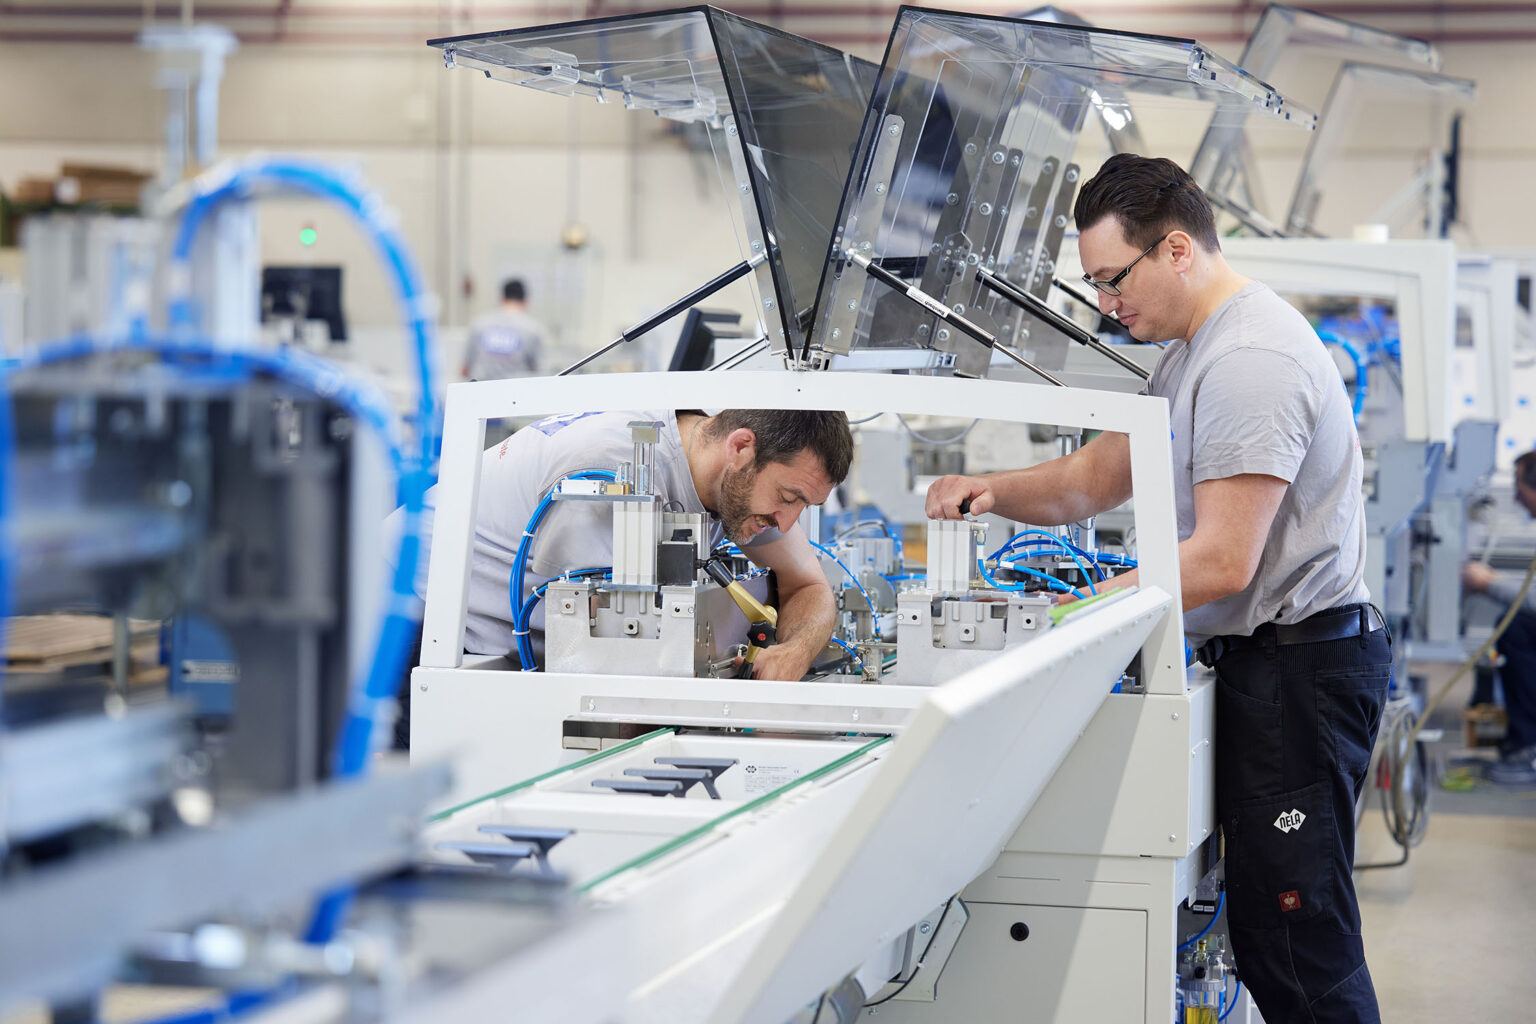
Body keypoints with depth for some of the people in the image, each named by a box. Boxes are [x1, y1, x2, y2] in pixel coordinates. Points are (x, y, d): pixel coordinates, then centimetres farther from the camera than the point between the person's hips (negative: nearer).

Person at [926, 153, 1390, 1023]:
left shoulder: (1250, 360, -17)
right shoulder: (1192, 353, 18)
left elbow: (1221, 563, -21)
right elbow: (1097, 478, 22)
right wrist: (991, 490, 3)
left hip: (1300, 664, -11)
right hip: (1262, 660, 11)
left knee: (1298, 949, -10)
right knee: (1267, 928, 10)